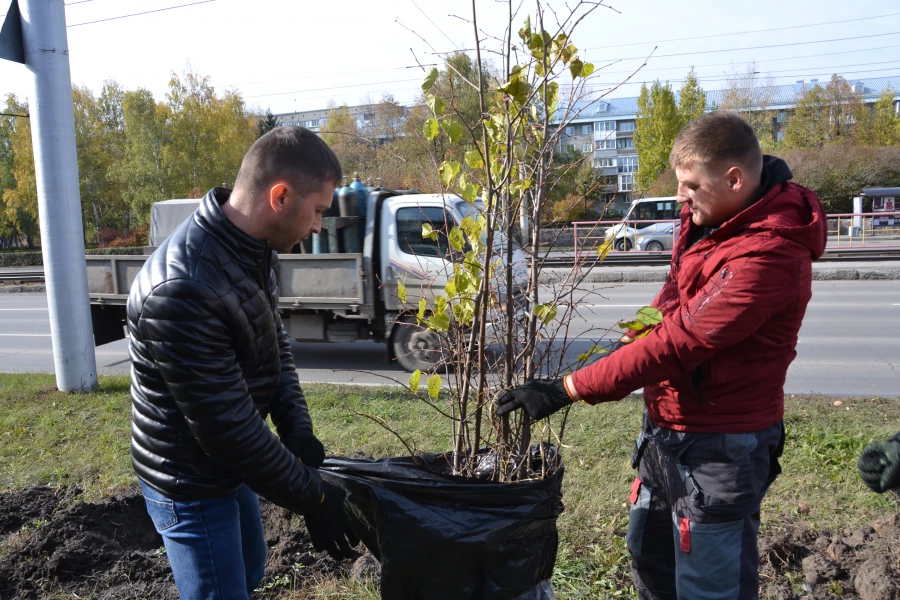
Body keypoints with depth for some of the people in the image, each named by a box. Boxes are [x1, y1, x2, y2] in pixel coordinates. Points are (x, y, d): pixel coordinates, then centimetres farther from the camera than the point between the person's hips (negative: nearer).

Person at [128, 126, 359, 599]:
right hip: (190, 482, -8)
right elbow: (228, 426, -29)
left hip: (227, 461, 8)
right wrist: (311, 498, -19)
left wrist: (297, 429, -8)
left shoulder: (250, 248, -7)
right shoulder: (181, 289, -35)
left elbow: (275, 342, 4)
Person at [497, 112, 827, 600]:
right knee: (648, 554, 24)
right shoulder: (708, 219, 2)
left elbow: (675, 343, -29)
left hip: (717, 448, -9)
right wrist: (630, 340, -2)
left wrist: (566, 389, -26)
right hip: (666, 428, 9)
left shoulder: (767, 254, -27)